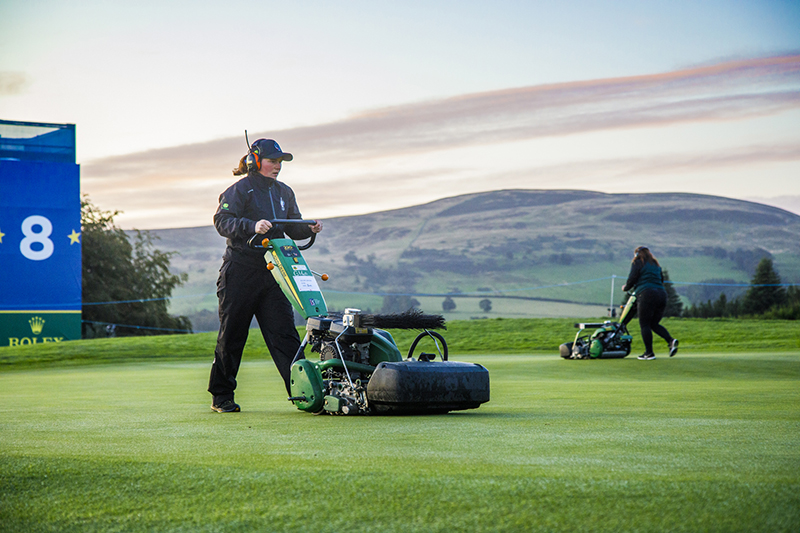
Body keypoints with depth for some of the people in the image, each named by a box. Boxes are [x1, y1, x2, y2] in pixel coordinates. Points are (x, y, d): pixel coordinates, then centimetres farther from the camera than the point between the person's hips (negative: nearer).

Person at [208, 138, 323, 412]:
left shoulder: (284, 192, 16)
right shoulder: (240, 189, -4)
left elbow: (293, 228, 18)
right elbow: (222, 221, -14)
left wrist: (310, 228, -3)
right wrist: (252, 226, -29)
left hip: (271, 272, 5)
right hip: (240, 271, -5)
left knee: (284, 332, -1)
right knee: (232, 334, 1)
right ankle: (221, 396, 11)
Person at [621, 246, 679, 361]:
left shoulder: (637, 263, 3)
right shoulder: (655, 264, 23)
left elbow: (632, 279, -3)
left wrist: (625, 288, 16)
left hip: (647, 295, -7)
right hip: (661, 294, 7)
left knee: (644, 324, -1)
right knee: (654, 324, 13)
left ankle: (649, 353, -3)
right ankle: (671, 340, -10)